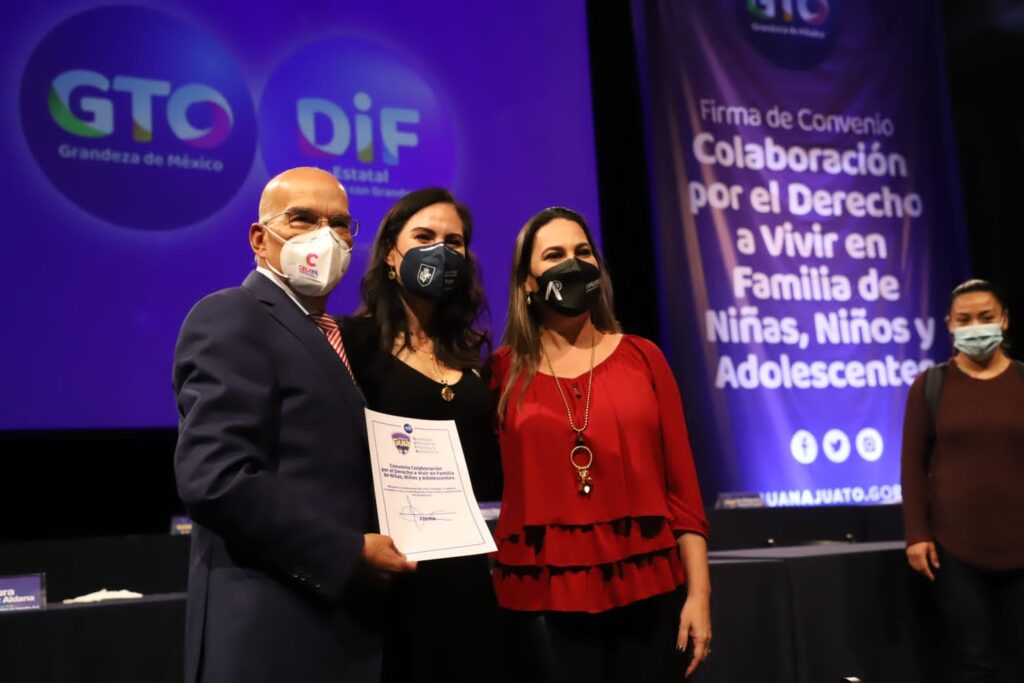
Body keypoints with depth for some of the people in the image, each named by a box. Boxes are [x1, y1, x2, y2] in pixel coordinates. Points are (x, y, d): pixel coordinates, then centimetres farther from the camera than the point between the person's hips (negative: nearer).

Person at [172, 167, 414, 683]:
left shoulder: (325, 336, 16)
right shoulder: (231, 319, -11)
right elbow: (215, 479, -23)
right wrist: (351, 553, -19)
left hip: (339, 618, 9)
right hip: (274, 628, -9)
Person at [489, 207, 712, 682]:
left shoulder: (642, 357, 4)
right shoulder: (504, 370, 3)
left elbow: (681, 482, 3)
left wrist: (698, 592, -1)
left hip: (648, 589, 1)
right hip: (543, 597, -1)